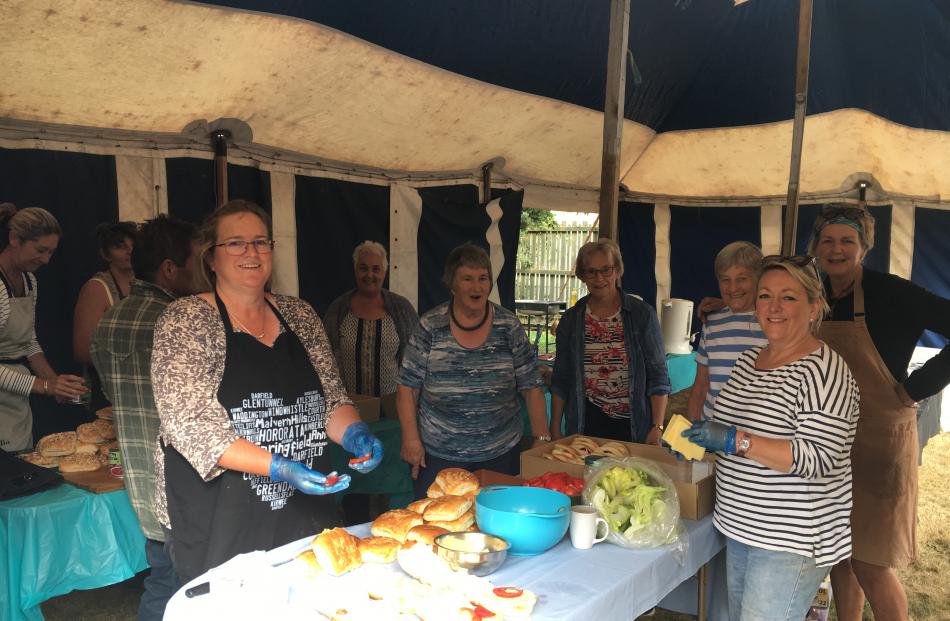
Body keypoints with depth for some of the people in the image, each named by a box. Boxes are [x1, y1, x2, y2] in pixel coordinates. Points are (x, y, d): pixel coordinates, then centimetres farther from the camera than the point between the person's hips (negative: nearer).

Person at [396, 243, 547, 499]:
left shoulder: (509, 327, 0)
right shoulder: (430, 327, -3)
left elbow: (531, 388, 3)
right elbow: (408, 388, 0)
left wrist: (543, 438, -3)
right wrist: (411, 439, -6)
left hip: (500, 454, 1)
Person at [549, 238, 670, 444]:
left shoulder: (643, 314, -5)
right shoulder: (571, 319, 1)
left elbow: (658, 376, -5)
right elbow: (560, 380, 6)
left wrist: (657, 427, -12)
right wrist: (555, 430, 3)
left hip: (634, 427, -1)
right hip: (587, 425, 2)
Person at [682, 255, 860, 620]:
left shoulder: (823, 370, -16)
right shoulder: (748, 360, 8)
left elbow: (819, 459, -23)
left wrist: (735, 440, -29)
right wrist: (699, 438, 4)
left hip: (792, 540, -8)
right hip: (741, 526, 8)